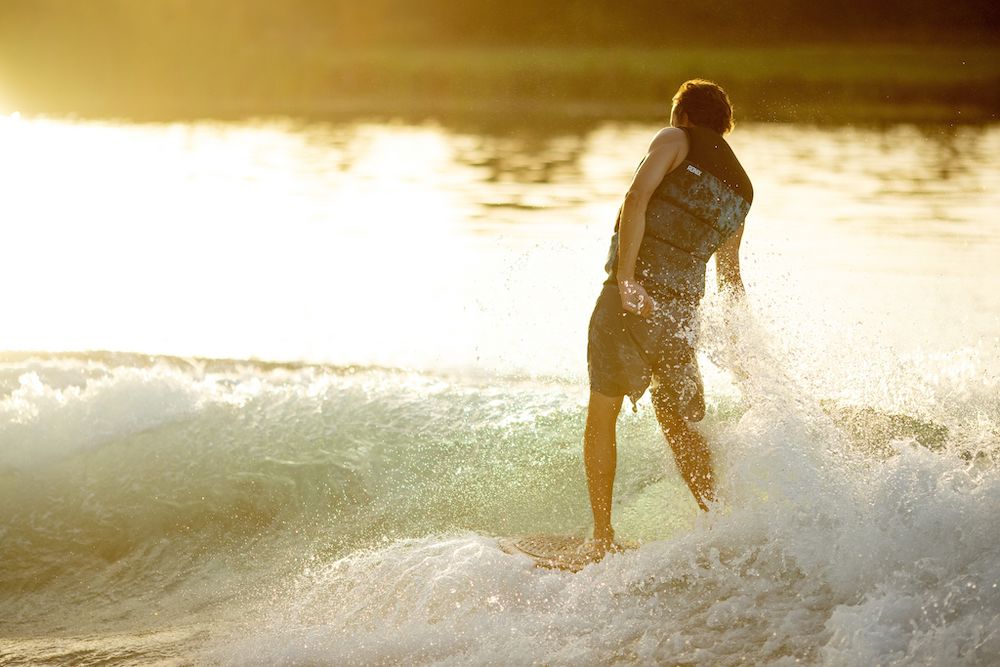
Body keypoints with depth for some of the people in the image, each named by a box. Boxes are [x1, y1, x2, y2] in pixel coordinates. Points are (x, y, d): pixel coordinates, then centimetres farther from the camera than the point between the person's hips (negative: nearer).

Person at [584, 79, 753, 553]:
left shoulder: (677, 141, 4)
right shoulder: (740, 190, 20)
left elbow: (637, 199, -14)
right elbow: (730, 276, 27)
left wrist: (625, 276, -21)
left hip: (632, 297, -5)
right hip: (683, 308, 5)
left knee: (602, 413, 7)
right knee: (680, 424, 18)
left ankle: (602, 538, 6)